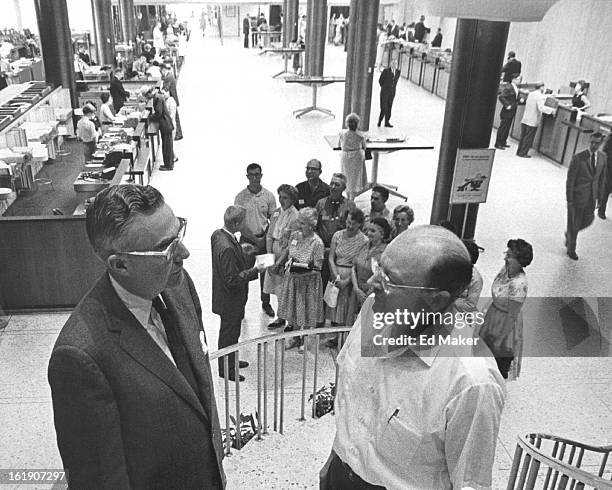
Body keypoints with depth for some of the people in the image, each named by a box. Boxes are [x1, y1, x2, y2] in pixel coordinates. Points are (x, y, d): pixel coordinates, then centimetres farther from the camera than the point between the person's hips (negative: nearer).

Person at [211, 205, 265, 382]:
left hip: (224, 294, 9)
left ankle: (231, 361, 46)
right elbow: (233, 280, -30)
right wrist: (255, 270, -25)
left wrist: (240, 248, 7)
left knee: (231, 331, 26)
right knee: (229, 333, 10)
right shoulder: (227, 248, -35)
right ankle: (226, 370, 30)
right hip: (230, 300, -9)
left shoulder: (217, 234, -4)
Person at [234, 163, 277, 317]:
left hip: (265, 237, 2)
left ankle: (266, 302, 26)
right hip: (247, 238, -2)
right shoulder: (240, 197, -6)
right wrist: (255, 239, -11)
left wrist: (265, 239, -7)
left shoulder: (268, 195, -1)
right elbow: (239, 223, -7)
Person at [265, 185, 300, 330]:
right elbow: (269, 235, 7)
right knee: (276, 288, 12)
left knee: (283, 290, 3)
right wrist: (269, 256, -2)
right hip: (274, 254, 6)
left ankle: (281, 318, 18)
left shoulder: (295, 217, -15)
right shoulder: (276, 213, 5)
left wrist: (279, 261, -16)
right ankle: (283, 316, 25)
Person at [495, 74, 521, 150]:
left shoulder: (516, 88, 12)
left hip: (511, 112, 9)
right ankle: (498, 144, 2)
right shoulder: (508, 87, -16)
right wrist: (507, 105, -22)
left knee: (507, 127, 14)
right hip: (506, 112, -9)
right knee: (503, 128, -4)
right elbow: (501, 97, -23)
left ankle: (503, 142, 23)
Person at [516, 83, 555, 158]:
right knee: (528, 138, 1)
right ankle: (523, 153, 4)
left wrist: (545, 97, 24)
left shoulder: (530, 94, 9)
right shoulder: (540, 96, -15)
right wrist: (551, 110, -18)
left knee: (523, 136, 13)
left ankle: (519, 152, 18)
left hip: (525, 120, 7)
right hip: (533, 122, -7)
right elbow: (541, 108, -24)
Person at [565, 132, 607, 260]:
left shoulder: (602, 157, -1)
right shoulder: (578, 158, -17)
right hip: (578, 196, -5)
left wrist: (599, 195, 10)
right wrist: (569, 200, -13)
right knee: (574, 223, 8)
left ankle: (569, 233, 44)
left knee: (588, 220, 15)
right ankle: (571, 250, 27)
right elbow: (570, 179, -13)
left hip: (591, 197, 5)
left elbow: (602, 177, 10)